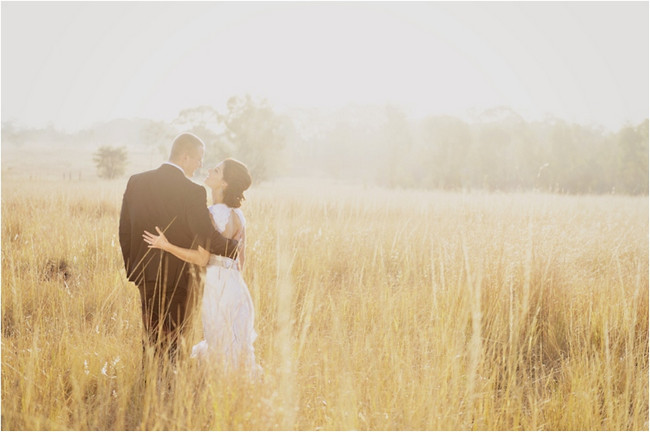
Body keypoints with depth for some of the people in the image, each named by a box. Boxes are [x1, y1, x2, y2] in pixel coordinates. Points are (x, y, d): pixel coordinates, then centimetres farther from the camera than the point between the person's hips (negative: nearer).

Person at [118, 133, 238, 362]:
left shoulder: (136, 182, 1)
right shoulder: (192, 192, -17)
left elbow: (124, 230, 6)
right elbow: (207, 238, -18)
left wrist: (132, 269, 17)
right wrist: (236, 248, 0)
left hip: (145, 275, 5)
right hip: (177, 278, -5)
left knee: (152, 337, 19)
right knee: (169, 343, 5)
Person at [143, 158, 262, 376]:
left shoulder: (210, 215, -17)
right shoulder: (238, 215, 7)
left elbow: (202, 258, -19)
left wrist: (166, 246, -19)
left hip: (215, 285, -8)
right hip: (235, 284, 8)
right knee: (236, 347, 15)